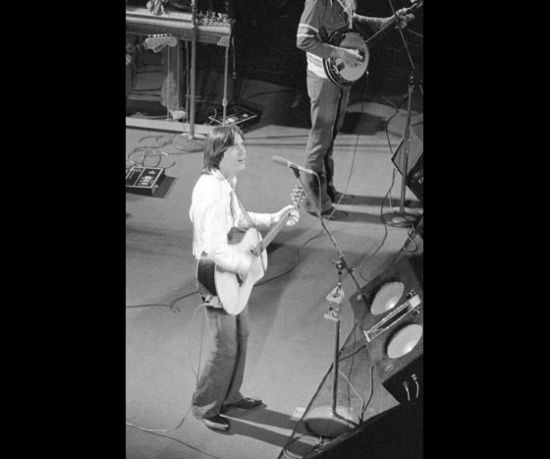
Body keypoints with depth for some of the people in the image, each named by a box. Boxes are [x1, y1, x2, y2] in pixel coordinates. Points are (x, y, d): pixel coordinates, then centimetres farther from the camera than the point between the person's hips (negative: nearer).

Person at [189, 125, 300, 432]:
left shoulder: (226, 183, 2)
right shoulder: (211, 191, -30)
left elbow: (239, 219, 19)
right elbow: (215, 249, -35)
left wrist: (275, 219, 9)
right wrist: (247, 265, -23)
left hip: (233, 274, 10)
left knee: (241, 334, 21)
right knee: (226, 347, 2)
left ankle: (230, 396, 39)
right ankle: (205, 407, 22)